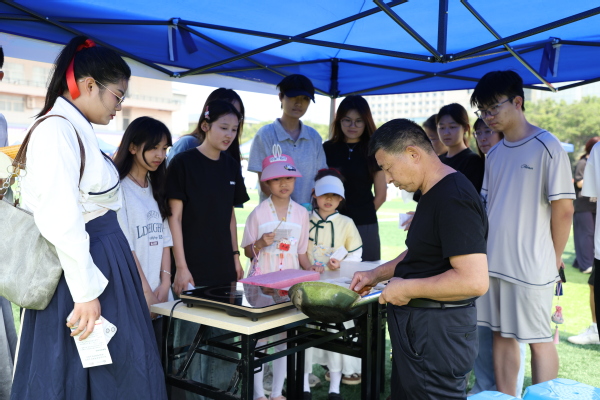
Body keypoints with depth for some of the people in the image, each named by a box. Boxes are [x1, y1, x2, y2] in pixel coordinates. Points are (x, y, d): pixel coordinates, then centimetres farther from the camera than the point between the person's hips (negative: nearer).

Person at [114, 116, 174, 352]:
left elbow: (165, 239, 11)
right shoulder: (120, 188, -8)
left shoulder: (155, 189, 15)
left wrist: (165, 285, 0)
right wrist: (146, 292, -14)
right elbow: (124, 247, -13)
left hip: (158, 299, 6)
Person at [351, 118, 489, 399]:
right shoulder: (433, 194, 10)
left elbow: (474, 281, -29)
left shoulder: (453, 199, -22)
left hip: (438, 334, -10)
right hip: (417, 326, 10)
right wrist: (377, 274, 13)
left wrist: (407, 288, -20)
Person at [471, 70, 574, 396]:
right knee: (501, 335, 13)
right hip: (492, 262, 6)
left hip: (531, 266, -6)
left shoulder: (547, 147, -9)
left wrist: (553, 259, -1)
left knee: (539, 339, 5)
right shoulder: (494, 154, 11)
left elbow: (563, 209, -8)